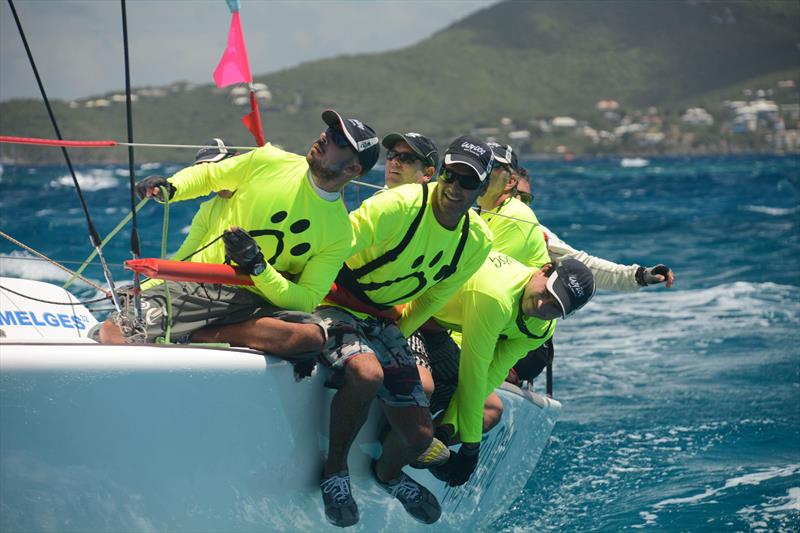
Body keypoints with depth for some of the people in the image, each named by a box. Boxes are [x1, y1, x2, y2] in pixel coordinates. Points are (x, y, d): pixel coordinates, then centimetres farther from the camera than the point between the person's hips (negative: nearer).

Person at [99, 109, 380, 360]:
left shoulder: (339, 234, 0)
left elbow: (305, 301, -6)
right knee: (112, 333, -28)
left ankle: (193, 336, -26)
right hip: (195, 285, -1)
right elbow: (208, 175, 17)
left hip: (255, 304, 1)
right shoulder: (269, 161, 2)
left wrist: (258, 267, -21)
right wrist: (169, 187, -4)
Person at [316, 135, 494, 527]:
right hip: (336, 307, -6)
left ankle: (387, 474, 36)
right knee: (366, 373, -38)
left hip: (385, 321, 6)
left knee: (420, 434, -3)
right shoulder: (400, 205, -23)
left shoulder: (477, 243, -3)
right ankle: (334, 471, -11)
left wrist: (393, 339, 9)